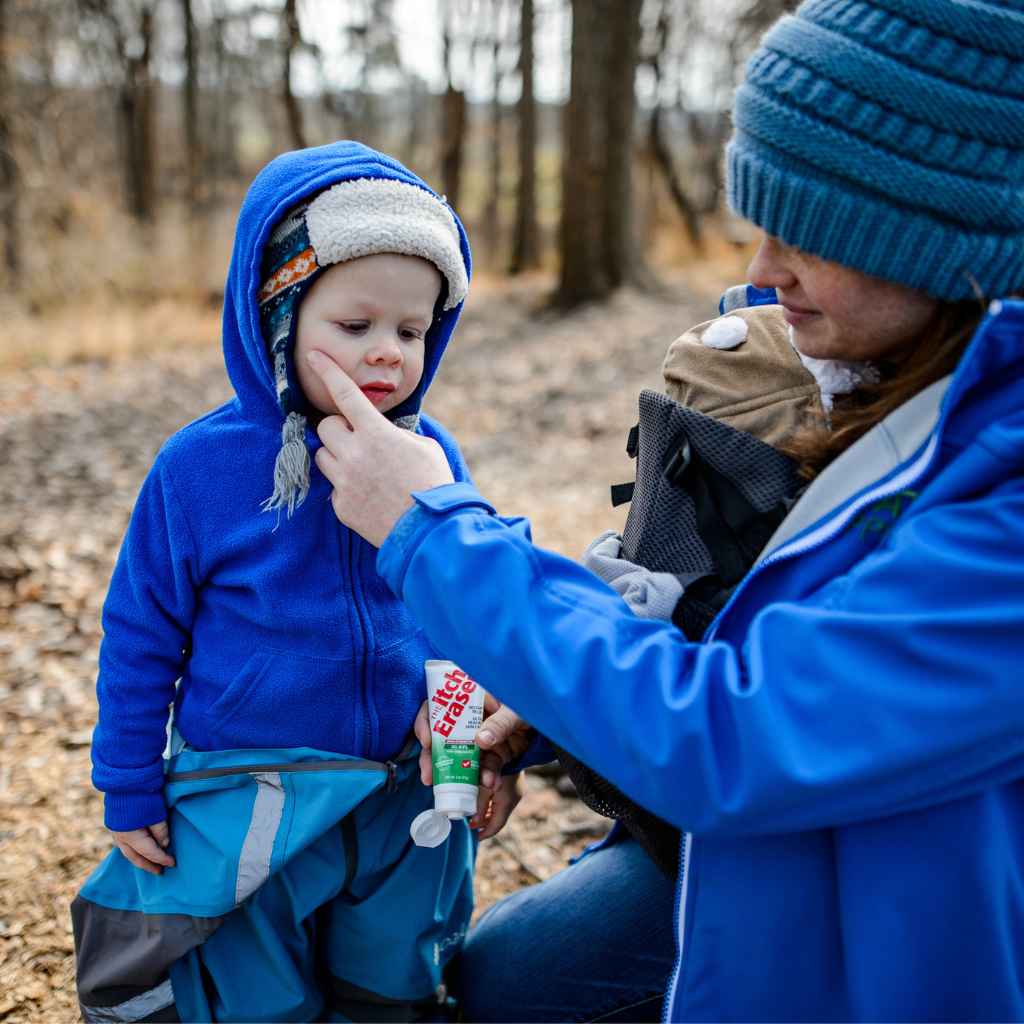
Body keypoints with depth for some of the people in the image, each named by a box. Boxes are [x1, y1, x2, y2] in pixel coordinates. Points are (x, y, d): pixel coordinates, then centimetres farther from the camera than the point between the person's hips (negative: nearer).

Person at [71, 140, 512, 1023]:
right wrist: (130, 791, -1)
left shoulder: (434, 461, -8)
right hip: (246, 815, -2)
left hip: (410, 806, 3)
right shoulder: (201, 468, -15)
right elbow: (141, 637, -5)